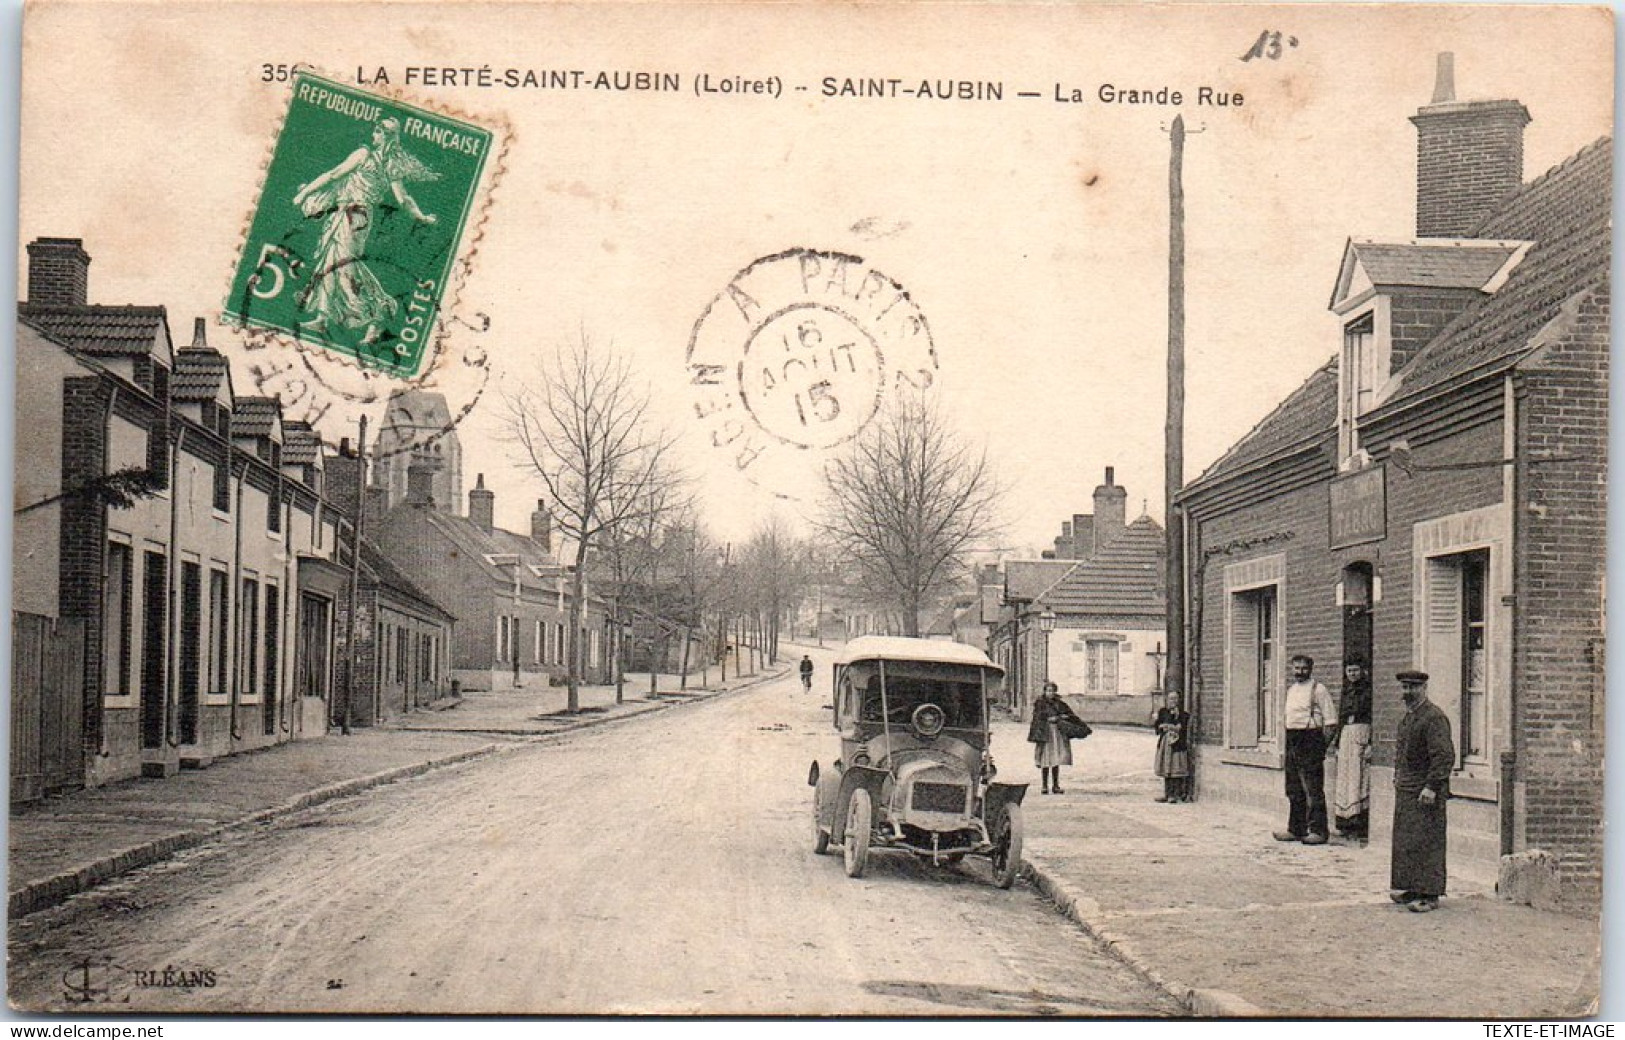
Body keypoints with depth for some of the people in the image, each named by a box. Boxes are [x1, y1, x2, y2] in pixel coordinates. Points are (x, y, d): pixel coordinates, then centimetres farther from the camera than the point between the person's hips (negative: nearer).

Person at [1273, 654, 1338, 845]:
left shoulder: (1318, 690, -6)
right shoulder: (1290, 690, 16)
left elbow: (1329, 721, -8)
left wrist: (1323, 745, -13)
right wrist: (1288, 740, 15)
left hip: (1310, 738, -8)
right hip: (1292, 740, 8)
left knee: (1313, 789, -7)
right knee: (1294, 790, 12)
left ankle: (1317, 831, -4)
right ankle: (1296, 829, 20)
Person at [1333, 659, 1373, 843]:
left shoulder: (1368, 690, -4)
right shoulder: (1345, 692, 16)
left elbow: (1373, 718, -9)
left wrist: (1370, 744, -17)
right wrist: (1338, 744, 16)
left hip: (1362, 736, -7)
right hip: (1346, 737, 7)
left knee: (1361, 780, -9)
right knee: (1344, 781, 6)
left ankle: (1362, 829, -10)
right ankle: (1347, 826, 11)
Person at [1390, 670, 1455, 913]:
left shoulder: (1434, 718, -14)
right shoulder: (1408, 717, 16)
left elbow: (1444, 756, -19)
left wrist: (1432, 787, -22)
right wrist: (1398, 776, 19)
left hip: (1425, 792, -9)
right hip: (1405, 790, 9)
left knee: (1425, 843, -7)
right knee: (1404, 842, 12)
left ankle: (1429, 895, -3)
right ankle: (1411, 888, 21)